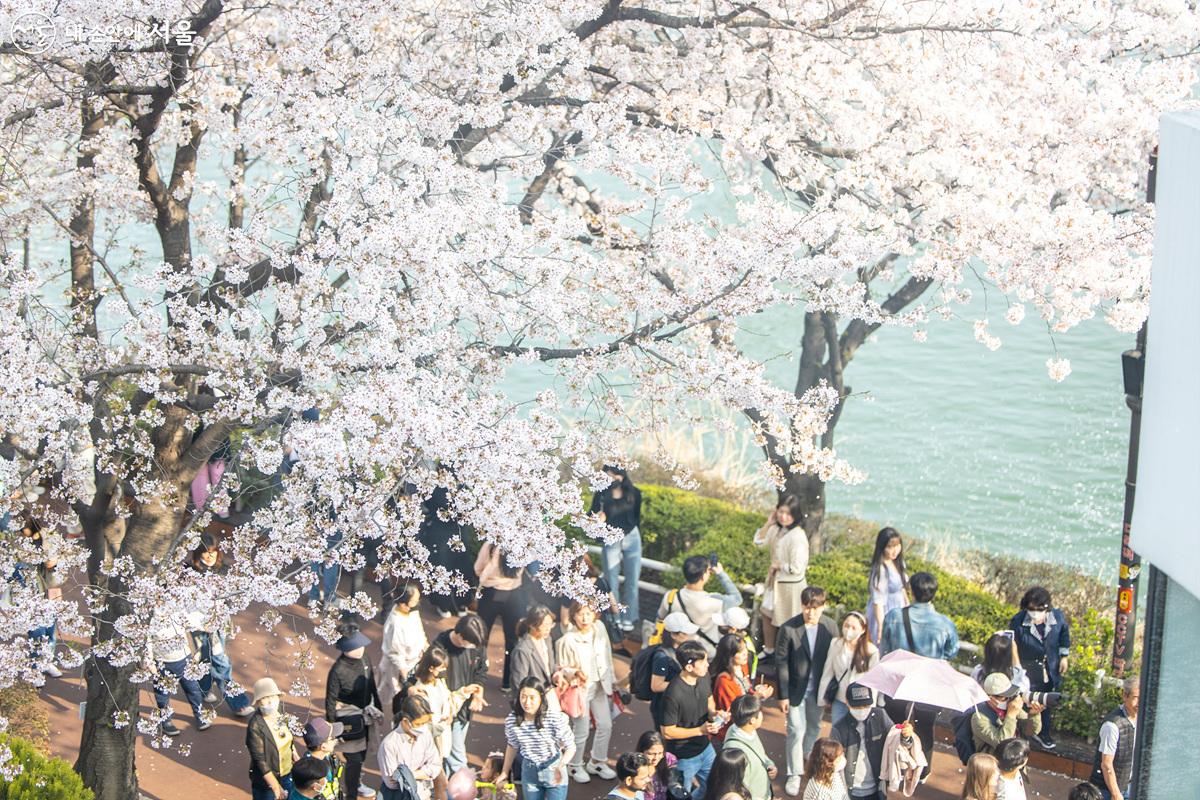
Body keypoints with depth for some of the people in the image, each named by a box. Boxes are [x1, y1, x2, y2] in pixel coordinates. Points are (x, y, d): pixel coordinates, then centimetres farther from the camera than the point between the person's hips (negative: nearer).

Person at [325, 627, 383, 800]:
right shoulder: (338, 670, -24)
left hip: (365, 716, 7)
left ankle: (356, 784, 43)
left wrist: (379, 708, 17)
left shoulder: (364, 662, -6)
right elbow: (330, 699, -17)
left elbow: (372, 688, 9)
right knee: (353, 759, -2)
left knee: (362, 754, 21)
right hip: (348, 719, -6)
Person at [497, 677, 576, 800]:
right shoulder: (512, 720, -15)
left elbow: (570, 747, -19)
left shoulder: (555, 718, -26)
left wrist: (560, 766, -37)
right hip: (530, 772, 3)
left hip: (553, 772, -3)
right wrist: (505, 772, 13)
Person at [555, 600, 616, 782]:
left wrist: (610, 684, 11)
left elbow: (607, 660, 8)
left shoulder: (600, 634, -2)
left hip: (599, 686, 5)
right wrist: (575, 672, -28)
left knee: (605, 725, 11)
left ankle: (597, 762, 32)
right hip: (580, 687, -5)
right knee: (581, 731, 2)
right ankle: (575, 766, 24)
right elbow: (562, 667, -9)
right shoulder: (568, 640, -17)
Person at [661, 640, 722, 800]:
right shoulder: (674, 694, -31)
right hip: (684, 758, -7)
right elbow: (667, 732, -23)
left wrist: (713, 713, -10)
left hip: (705, 749, 7)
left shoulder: (704, 677, -9)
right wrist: (701, 730, -24)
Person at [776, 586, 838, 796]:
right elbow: (781, 663, -13)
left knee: (814, 727, 20)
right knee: (796, 730, 2)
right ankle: (794, 774, 16)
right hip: (796, 690, -3)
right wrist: (783, 695, -11)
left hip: (818, 689, 3)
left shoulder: (830, 627, -11)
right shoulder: (788, 629, -20)